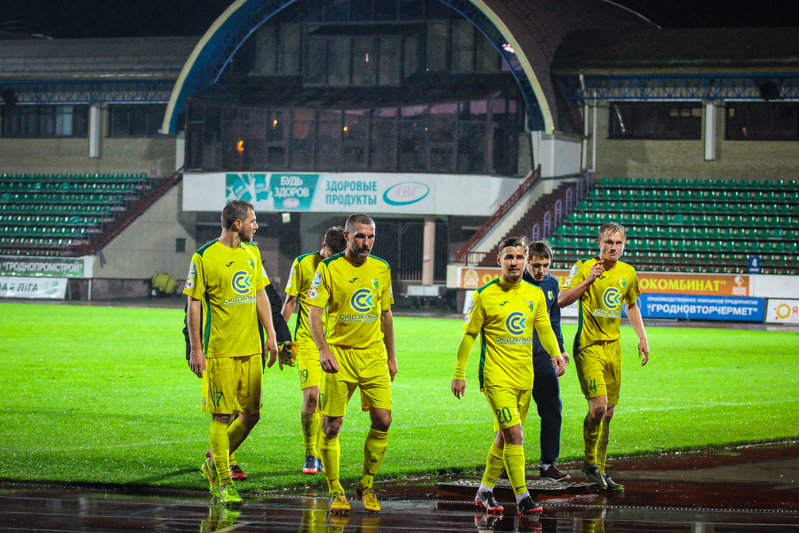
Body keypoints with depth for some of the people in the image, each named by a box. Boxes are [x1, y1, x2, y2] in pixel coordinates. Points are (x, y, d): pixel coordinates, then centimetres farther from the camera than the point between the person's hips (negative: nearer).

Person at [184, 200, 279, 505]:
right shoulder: (204, 258, -7)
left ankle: (213, 464, 25)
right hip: (219, 351, -6)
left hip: (251, 349, 6)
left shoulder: (252, 253, 12)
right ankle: (223, 484, 4)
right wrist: (196, 349, -9)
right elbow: (193, 305, -5)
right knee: (222, 416, -4)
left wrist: (270, 336, 12)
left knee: (251, 414, 6)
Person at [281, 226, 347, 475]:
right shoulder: (302, 264, -2)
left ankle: (322, 454, 16)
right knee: (311, 395, -13)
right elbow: (290, 301, 4)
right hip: (307, 340, -3)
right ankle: (310, 454, -1)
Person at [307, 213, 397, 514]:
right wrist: (323, 350, -24)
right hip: (339, 354, -3)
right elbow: (314, 313, -10)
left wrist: (391, 356, 17)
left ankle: (366, 486, 12)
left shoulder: (381, 269, 8)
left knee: (383, 421, -5)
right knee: (331, 425, -4)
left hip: (373, 354, 3)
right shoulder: (328, 268, -6)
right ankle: (335, 492, 9)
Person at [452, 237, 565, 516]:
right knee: (514, 435, -15)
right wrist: (459, 374, -1)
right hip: (496, 376, -5)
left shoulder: (535, 294, 8)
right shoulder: (484, 295, -5)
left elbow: (544, 329, 14)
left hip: (525, 377, 5)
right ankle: (522, 498, -15)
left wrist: (556, 354, -5)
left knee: (504, 436, 12)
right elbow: (469, 334, 0)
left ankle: (485, 491, 26)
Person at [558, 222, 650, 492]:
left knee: (608, 412, 7)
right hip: (588, 346, -6)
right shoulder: (584, 268, -6)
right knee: (598, 405, -18)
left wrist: (642, 338, 17)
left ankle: (599, 469, 16)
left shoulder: (628, 273, 9)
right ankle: (590, 462, 1)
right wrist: (588, 280, -21)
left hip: (613, 347, 6)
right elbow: (562, 300, -12)